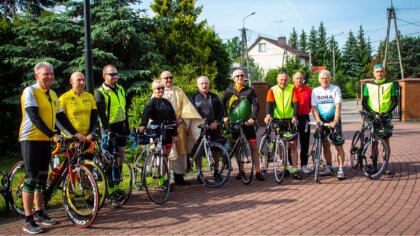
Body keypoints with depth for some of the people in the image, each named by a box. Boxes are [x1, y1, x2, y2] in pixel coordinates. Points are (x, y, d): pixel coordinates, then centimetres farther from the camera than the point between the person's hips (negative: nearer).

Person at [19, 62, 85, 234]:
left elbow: (61, 117, 12)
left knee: (42, 177, 11)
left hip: (46, 140, 7)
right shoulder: (30, 91, -9)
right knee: (31, 177, -7)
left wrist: (75, 133, 1)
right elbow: (34, 117, -19)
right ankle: (28, 220, -4)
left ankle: (39, 213, 22)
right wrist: (53, 135, -27)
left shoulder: (52, 95, 13)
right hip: (31, 139, -7)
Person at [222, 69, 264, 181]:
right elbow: (222, 104, 13)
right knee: (237, 147, 7)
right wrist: (225, 116, 1)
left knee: (253, 146, -4)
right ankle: (241, 170, 18)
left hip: (247, 123, -1)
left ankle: (258, 171, -1)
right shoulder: (229, 91, 3)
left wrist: (253, 118, -18)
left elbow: (256, 105, -6)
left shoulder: (250, 90, 0)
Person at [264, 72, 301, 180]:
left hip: (290, 120, -1)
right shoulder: (272, 90, 1)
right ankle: (285, 167, 19)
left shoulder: (292, 89, 1)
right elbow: (269, 103, -13)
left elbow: (295, 103, -8)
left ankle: (294, 170, -1)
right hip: (278, 120, 1)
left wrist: (295, 116, -24)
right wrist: (268, 115, -31)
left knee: (293, 144, -4)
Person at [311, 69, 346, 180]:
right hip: (322, 120, 3)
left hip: (333, 119, -3)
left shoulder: (335, 89, -6)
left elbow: (338, 106, -13)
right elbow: (314, 108, -3)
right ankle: (329, 168, 18)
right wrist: (318, 120, -18)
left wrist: (335, 121, -24)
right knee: (326, 145, 8)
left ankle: (340, 170, -3)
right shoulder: (315, 91, 1)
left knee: (338, 145, -6)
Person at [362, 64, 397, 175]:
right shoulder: (368, 85, 5)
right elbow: (364, 102, 3)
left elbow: (395, 101, 2)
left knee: (386, 141, 1)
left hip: (386, 117, -1)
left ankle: (385, 166, 7)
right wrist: (372, 112, -12)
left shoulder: (390, 85, 3)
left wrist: (387, 112, -14)